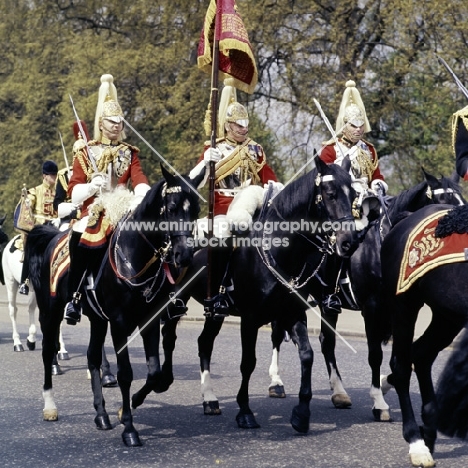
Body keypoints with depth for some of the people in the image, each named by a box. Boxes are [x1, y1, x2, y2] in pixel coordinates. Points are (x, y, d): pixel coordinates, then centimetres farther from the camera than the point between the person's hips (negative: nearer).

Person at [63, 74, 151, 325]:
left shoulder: (129, 153, 15)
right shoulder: (86, 153, 10)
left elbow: (140, 181, -2)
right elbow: (73, 192, 4)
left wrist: (140, 198, -24)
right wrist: (92, 186, -17)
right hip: (93, 213, -1)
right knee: (81, 242, -22)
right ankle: (74, 297, -6)